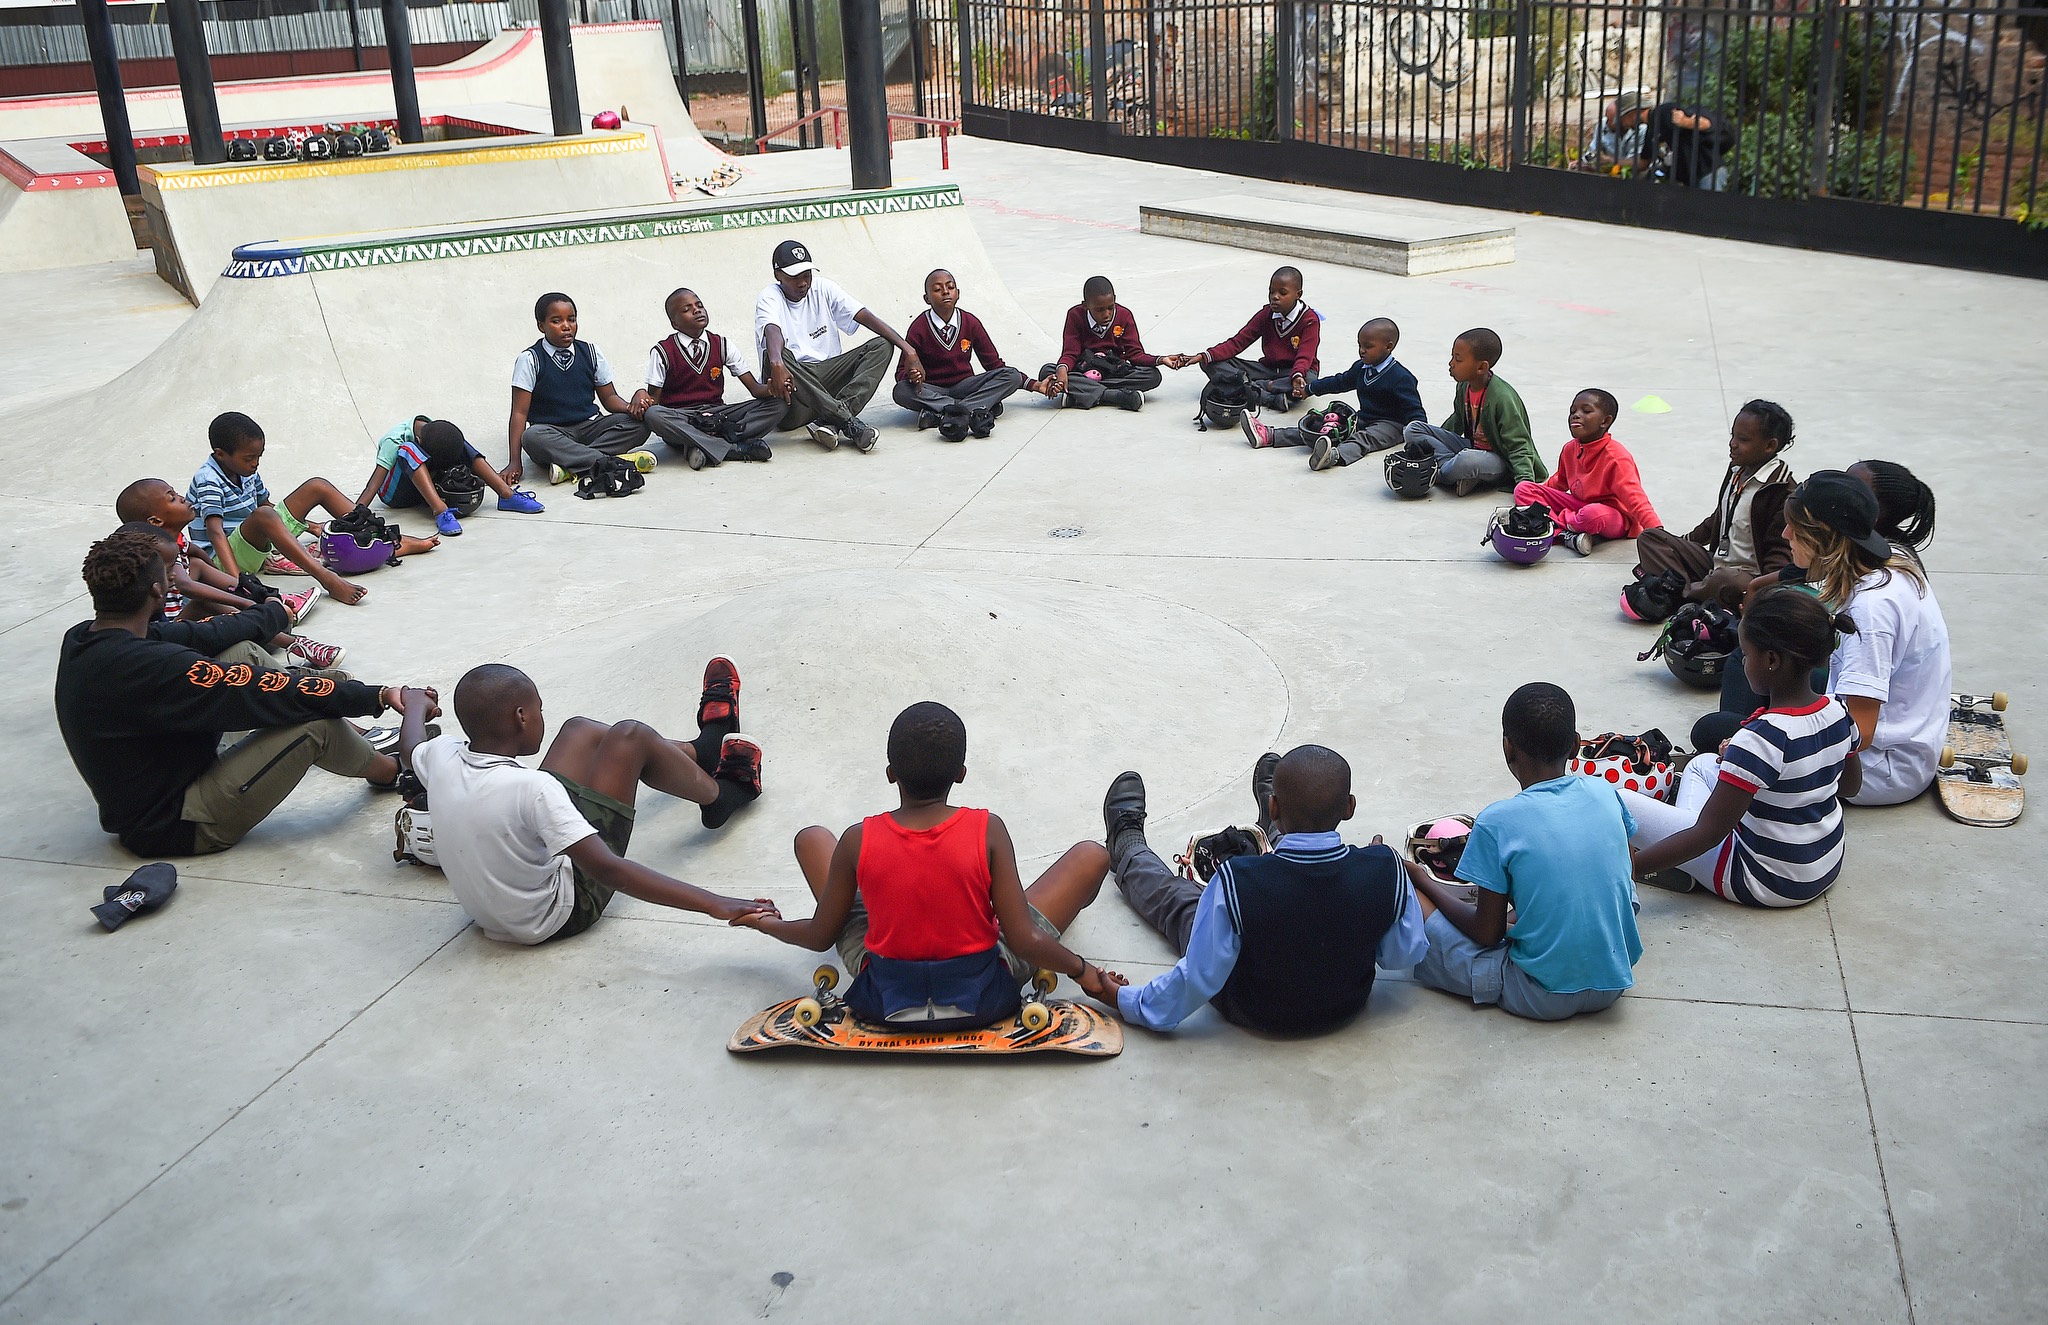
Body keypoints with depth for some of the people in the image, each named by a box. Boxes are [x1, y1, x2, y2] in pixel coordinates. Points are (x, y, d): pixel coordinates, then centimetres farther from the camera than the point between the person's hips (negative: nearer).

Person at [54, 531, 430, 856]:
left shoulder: (80, 641, -4)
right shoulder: (144, 666, -31)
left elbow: (199, 636, 7)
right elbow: (263, 693, -26)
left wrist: (270, 613, 21)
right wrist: (377, 696, -20)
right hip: (176, 827, -10)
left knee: (244, 651, 9)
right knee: (315, 720, -17)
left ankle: (353, 738, 20)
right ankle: (388, 771, 13)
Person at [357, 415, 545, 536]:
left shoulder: (444, 434, -14)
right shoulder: (393, 441, -28)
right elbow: (374, 483, -34)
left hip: (423, 490, 5)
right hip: (395, 493, -5)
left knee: (456, 442, -15)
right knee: (408, 451, -35)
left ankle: (507, 495, -23)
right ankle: (441, 512, -49)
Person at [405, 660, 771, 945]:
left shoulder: (442, 758, -13)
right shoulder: (531, 788, -34)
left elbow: (409, 746, 13)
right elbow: (606, 868, -40)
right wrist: (714, 904, -43)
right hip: (563, 914, -7)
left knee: (580, 731, 16)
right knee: (630, 738, -6)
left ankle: (702, 750, 39)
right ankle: (719, 794, 23)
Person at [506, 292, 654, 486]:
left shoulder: (591, 353, 10)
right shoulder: (530, 359, -1)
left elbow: (609, 397, 12)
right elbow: (519, 413, -5)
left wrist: (630, 408, -14)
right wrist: (515, 462, -15)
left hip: (590, 427, 3)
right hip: (553, 432, -3)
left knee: (639, 423, -21)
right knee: (532, 437, -38)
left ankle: (573, 466, -33)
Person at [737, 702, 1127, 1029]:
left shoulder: (858, 841, -16)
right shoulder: (988, 832, -20)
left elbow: (820, 936, -3)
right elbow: (1023, 941, -19)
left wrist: (764, 923, 18)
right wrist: (1083, 971, -1)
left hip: (884, 1002, 2)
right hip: (982, 999, -1)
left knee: (811, 839, 17)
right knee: (1091, 855, 6)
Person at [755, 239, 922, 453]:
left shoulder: (823, 288, 9)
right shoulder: (770, 298, -4)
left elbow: (867, 318, -2)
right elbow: (773, 332, -28)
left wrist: (908, 350, -13)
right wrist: (777, 365, -51)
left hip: (828, 375, 5)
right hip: (791, 379, -5)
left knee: (881, 345, -13)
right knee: (779, 356, -36)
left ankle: (830, 420, -36)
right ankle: (846, 420, -42)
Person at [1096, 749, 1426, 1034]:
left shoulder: (1236, 882, -37)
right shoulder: (1386, 870, -29)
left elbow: (1199, 977, -26)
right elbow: (1405, 955, -11)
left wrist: (1125, 1001, -9)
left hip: (1255, 1016, -2)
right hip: (1347, 1008, 3)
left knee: (1175, 899, 23)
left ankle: (1127, 847, 55)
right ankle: (1272, 830, 60)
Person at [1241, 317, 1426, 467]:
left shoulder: (1400, 377, -14)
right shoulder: (1361, 368, 11)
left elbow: (1414, 409, -15)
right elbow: (1341, 381, 28)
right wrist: (1309, 389, 37)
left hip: (1389, 424, -8)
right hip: (1362, 419, 8)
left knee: (1363, 439, -39)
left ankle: (1335, 456, -72)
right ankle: (1269, 435, -12)